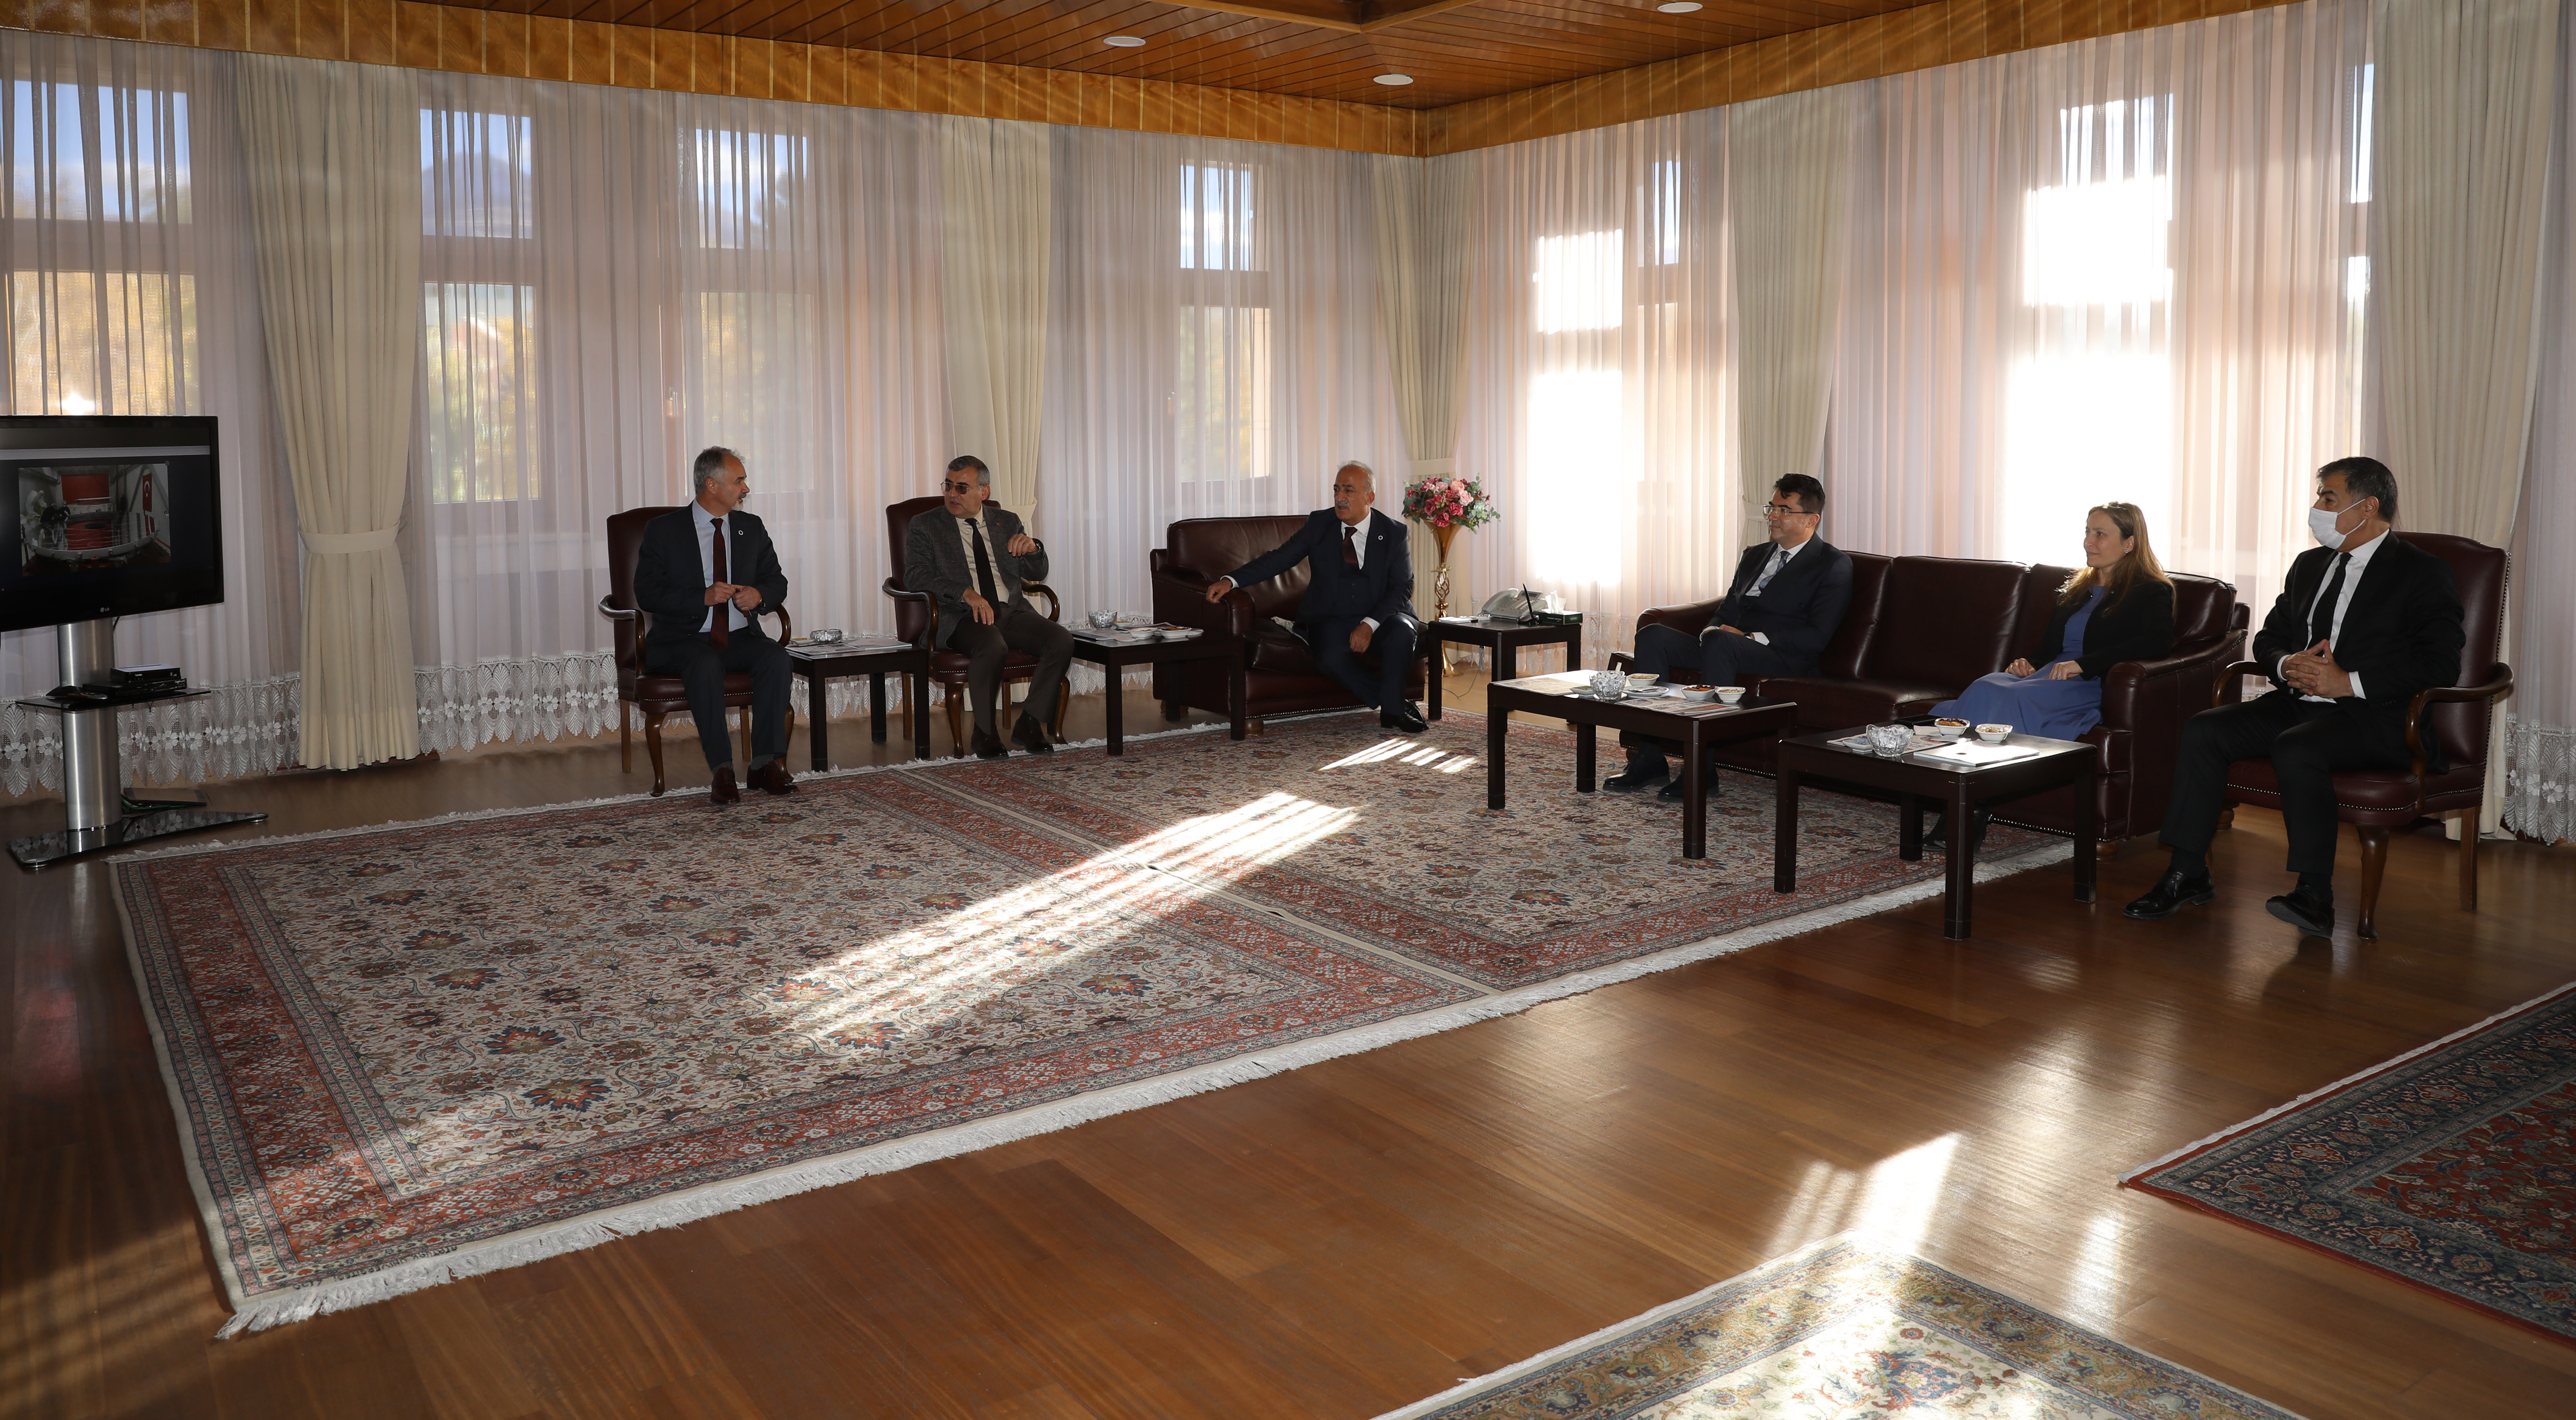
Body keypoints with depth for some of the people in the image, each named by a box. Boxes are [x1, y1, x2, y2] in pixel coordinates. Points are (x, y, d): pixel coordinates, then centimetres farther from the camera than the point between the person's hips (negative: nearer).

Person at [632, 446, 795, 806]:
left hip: (740, 638, 4)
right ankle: (722, 770, -34)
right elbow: (647, 592, -7)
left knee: (775, 657, -28)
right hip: (682, 640, -3)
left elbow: (777, 582, 14)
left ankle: (766, 763, -26)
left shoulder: (751, 528, 14)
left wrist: (759, 595, -11)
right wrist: (704, 597, -20)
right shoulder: (664, 530, 1)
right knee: (705, 665, -37)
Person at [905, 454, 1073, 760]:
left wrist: (1032, 548, -7)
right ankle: (985, 732, -16)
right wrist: (966, 593, -21)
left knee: (1062, 640, -23)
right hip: (961, 616, -4)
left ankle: (1030, 723, -10)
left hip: (1011, 611, 4)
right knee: (993, 647, -37)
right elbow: (915, 576, -6)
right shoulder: (925, 526, 10)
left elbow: (1036, 574, 17)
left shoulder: (1008, 522, 20)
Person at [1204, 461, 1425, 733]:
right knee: (1332, 657, -33)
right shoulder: (1319, 524, 5)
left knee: (1402, 631, -34)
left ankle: (1392, 710, -13)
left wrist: (1370, 625, -22)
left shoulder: (1394, 533, 1)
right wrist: (1231, 581, -16)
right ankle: (1397, 705, -13)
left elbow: (1403, 588, -5)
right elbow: (1280, 558, -1)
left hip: (1380, 618, 0)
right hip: (1331, 620, 0)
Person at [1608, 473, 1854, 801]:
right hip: (1728, 648, 7)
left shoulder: (1834, 565, 0)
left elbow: (1817, 637, -10)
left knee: (1720, 642, -38)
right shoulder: (1754, 555, 23)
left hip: (1785, 659, -7)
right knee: (1652, 635, -14)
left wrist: (1754, 638, -17)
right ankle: (1649, 758, -20)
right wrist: (1711, 630, -3)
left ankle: (1704, 767, -36)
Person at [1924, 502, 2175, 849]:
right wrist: (2025, 662, 4)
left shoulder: (2151, 592, 7)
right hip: (2047, 676, 6)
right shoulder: (2075, 589, 29)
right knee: (1984, 688, -29)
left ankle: (1971, 817, -35)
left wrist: (2083, 663, -20)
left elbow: (2157, 643, -13)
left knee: (2008, 699, -34)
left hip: (2091, 687, -6)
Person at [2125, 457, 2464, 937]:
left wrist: (2348, 682, -19)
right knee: (2203, 730, -15)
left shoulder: (2424, 574, -2)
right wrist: (2288, 665, -2)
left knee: (2295, 749, -36)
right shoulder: (2310, 565, 20)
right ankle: (2187, 875, -13)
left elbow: (2441, 665, -13)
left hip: (2378, 717, -7)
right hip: (2298, 702, 7)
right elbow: (2269, 636, 23)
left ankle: (2316, 896, -30)